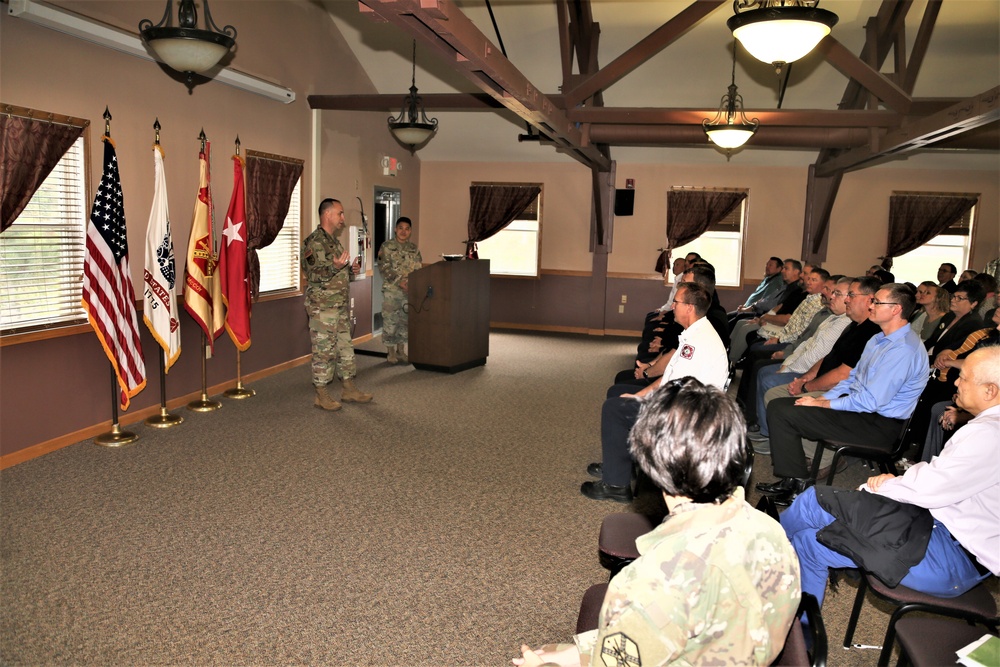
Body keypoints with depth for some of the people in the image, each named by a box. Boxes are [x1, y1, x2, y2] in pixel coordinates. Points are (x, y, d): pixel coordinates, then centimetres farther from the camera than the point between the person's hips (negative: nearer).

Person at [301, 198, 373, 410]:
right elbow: (314, 275, -19)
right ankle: (322, 396, 7)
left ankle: (349, 390, 21)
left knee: (345, 347, 13)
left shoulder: (335, 241, 17)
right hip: (322, 307, -9)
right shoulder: (314, 242, -13)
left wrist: (351, 270, 8)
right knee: (324, 350, -2)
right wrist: (334, 266, -34)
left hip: (341, 306, 9)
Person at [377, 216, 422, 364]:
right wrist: (399, 281, -19)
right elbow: (384, 268, -11)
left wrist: (410, 281, -12)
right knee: (390, 320, -1)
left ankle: (401, 351, 20)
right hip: (391, 290, -4)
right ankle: (391, 353, 9)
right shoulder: (386, 247, -3)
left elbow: (419, 269, 7)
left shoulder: (414, 248, 10)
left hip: (409, 291, 4)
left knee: (405, 320, 8)